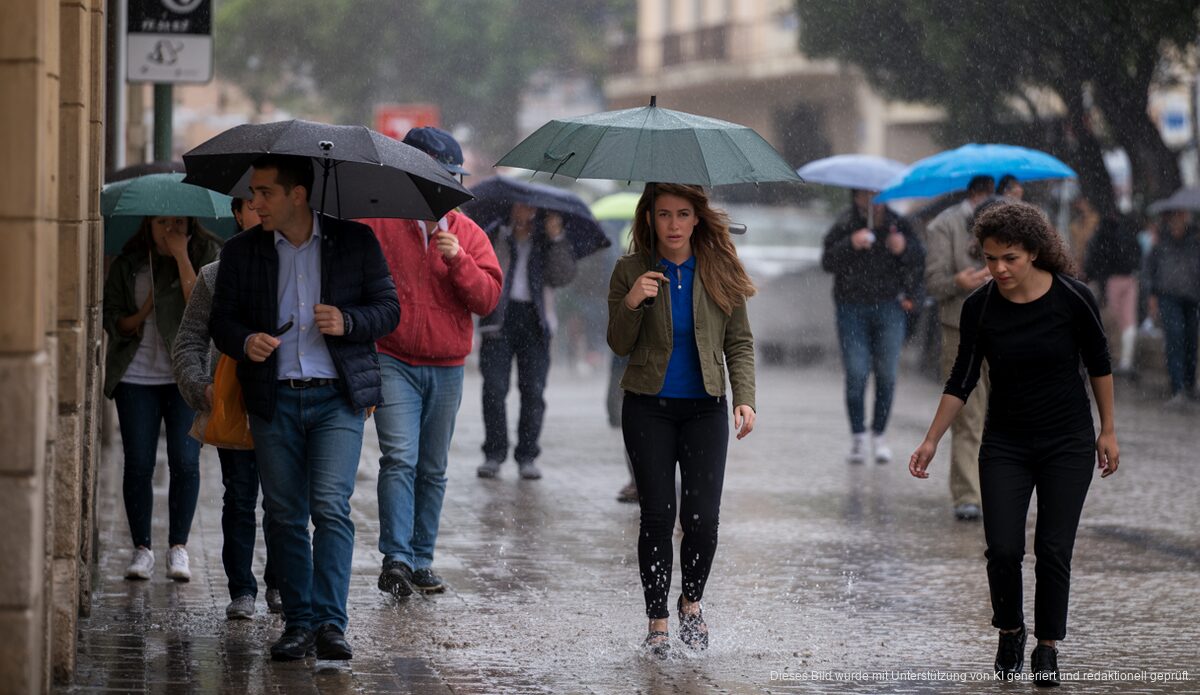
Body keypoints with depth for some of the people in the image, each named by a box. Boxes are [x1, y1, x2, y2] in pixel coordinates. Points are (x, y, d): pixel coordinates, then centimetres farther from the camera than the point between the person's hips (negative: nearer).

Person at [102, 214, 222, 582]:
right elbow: (111, 318, 8)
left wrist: (181, 256, -18)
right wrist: (141, 315, -12)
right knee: (138, 464, 0)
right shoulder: (128, 264, 6)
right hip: (136, 375, 2)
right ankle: (142, 548, 9)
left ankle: (178, 546, 6)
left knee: (185, 461, -6)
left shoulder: (205, 255, -1)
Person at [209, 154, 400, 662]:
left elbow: (389, 309, 5)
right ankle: (298, 621, 12)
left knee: (331, 506, -14)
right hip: (273, 400, 3)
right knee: (284, 515, 4)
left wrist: (347, 321, -15)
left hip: (337, 396, -3)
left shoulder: (355, 242, 3)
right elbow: (221, 319, 7)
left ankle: (330, 621, -13)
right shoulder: (242, 252, 8)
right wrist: (245, 342, -15)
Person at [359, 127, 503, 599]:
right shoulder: (376, 223, 1)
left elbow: (488, 297, 0)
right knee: (400, 458, -16)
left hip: (446, 369, 4)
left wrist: (458, 260, -15)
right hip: (393, 361, -4)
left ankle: (422, 560, 16)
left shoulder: (467, 233, 9)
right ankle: (395, 559, -17)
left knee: (433, 469, 9)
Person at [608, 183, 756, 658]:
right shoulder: (631, 271, 0)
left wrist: (745, 399, -8)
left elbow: (739, 343, 5)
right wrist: (631, 304, -18)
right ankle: (657, 620, 11)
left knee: (702, 517, -7)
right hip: (648, 408, 0)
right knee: (657, 515, -1)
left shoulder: (719, 272, 2)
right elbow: (619, 346, 1)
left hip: (704, 409, 0)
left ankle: (691, 601, 19)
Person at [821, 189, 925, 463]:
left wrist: (904, 249, -17)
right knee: (856, 373, -7)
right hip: (853, 309, -2)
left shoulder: (898, 224, 4)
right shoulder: (844, 226, -2)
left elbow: (920, 260, 2)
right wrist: (850, 245, -26)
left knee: (887, 374, 1)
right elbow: (828, 262, -11)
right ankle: (858, 435, 1)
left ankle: (879, 434, 13)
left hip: (889, 307, 2)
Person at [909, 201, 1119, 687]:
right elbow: (962, 381, -2)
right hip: (1005, 445, 2)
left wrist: (1108, 431, 4)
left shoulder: (1072, 298, -15)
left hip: (1067, 444, -1)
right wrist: (931, 442, -5)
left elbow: (1099, 364, 0)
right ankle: (1010, 633, 19)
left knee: (1053, 550, -5)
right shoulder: (979, 308, -10)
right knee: (1003, 550, -6)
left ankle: (1048, 647, 12)